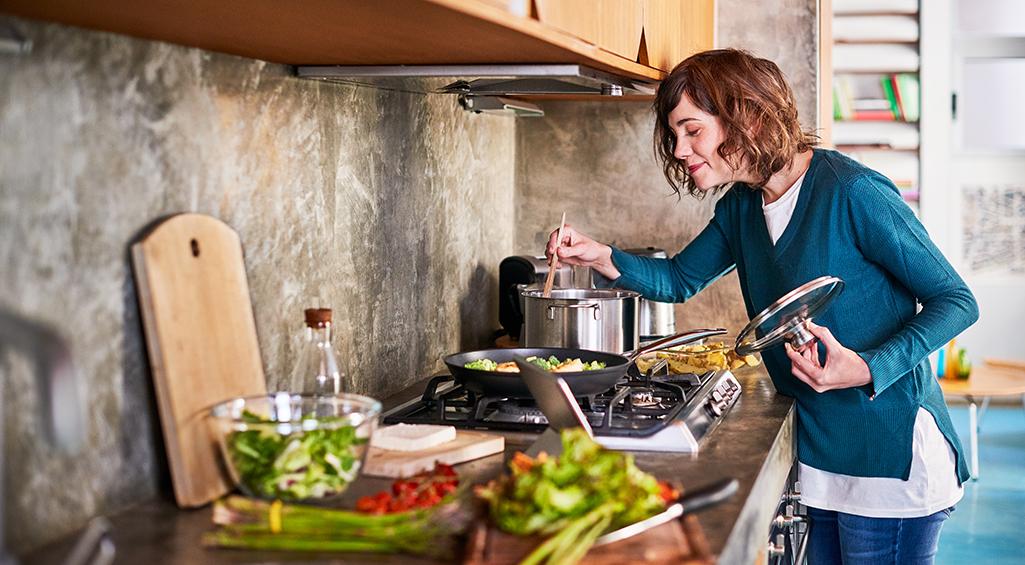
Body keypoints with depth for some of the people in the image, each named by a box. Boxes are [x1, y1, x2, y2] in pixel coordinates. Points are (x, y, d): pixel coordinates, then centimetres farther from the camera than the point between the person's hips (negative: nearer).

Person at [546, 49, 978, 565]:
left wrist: (868, 370, -28)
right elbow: (680, 279, 19)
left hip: (890, 454, -7)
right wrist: (601, 256, -1)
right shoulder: (741, 207, 5)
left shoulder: (851, 193, -18)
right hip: (817, 454, 7)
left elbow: (956, 301, -14)